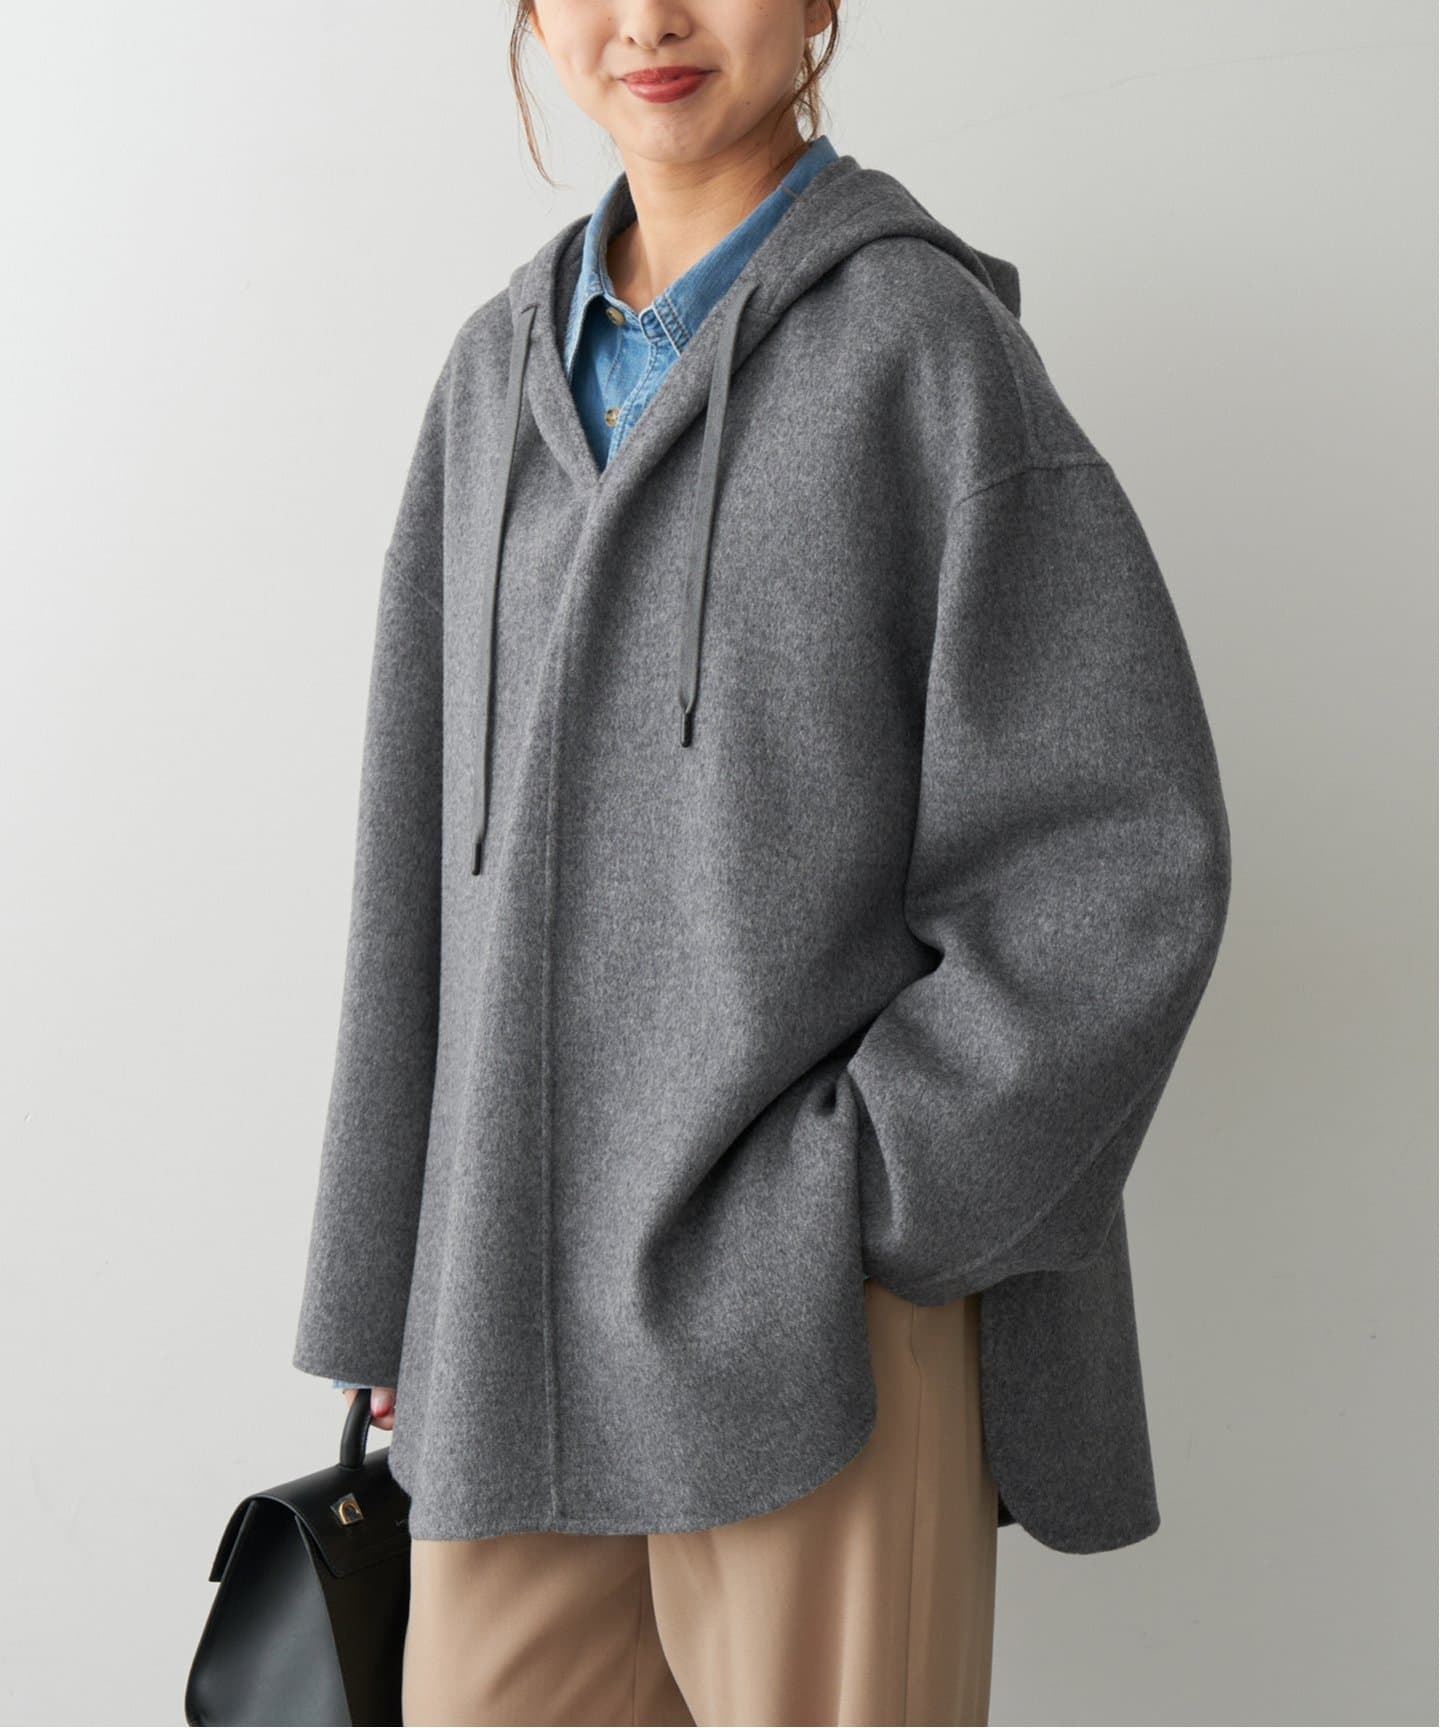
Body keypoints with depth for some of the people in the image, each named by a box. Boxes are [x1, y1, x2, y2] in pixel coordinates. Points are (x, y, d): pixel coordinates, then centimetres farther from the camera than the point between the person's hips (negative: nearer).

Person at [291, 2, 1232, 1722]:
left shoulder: (926, 342, -4)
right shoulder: (504, 373, 12)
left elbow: (1123, 862, -8)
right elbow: (435, 862, 12)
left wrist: (849, 1201, -13)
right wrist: (396, 1288, 12)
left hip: (824, 1301, -5)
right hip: (531, 1298, 5)